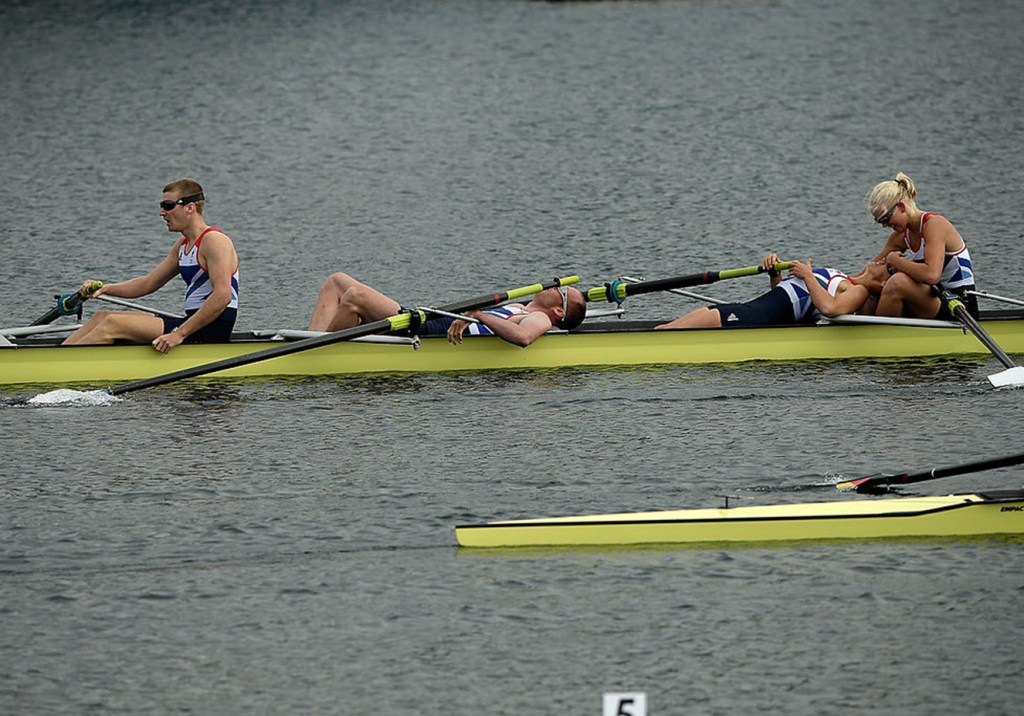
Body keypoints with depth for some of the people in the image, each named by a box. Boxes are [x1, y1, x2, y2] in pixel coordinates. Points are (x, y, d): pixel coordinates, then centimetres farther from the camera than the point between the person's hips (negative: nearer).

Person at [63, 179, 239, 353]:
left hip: (212, 330, -10)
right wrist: (105, 288, 5)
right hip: (194, 323, 10)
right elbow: (148, 283, 21)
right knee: (103, 316, 8)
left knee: (113, 324, -16)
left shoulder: (214, 241, -13)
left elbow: (223, 296, -25)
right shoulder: (183, 245, 18)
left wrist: (180, 334, -28)